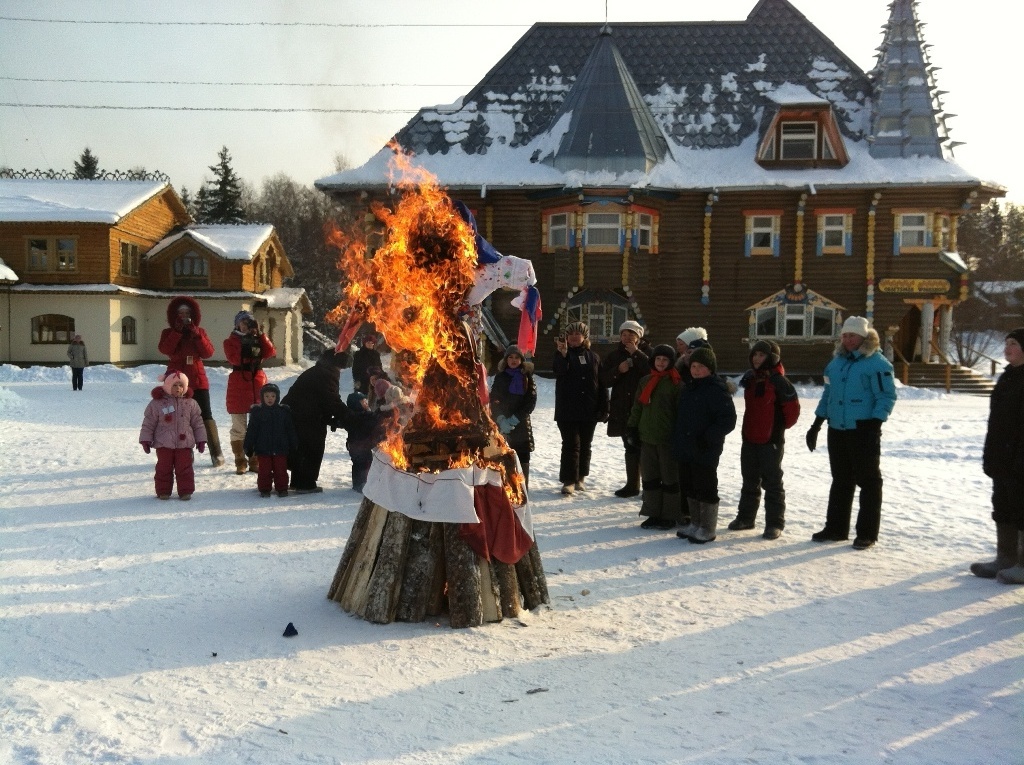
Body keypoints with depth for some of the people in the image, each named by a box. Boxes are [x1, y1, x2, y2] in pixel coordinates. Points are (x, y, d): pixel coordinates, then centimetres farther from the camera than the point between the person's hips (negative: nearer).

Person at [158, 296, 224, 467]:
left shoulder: (200, 332, 10)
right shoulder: (168, 333, 7)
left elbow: (208, 352, -3)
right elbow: (165, 349, -13)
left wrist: (196, 334, -12)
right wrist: (178, 331, -16)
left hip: (198, 379, 0)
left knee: (206, 415, -5)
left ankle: (216, 452, -2)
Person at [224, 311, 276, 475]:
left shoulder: (259, 339, 15)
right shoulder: (231, 341, 6)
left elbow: (270, 352, -5)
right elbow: (234, 358, -12)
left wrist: (260, 334, -8)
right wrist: (247, 349, -20)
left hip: (258, 384, 3)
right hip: (238, 386, -3)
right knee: (239, 428, 0)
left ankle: (256, 461, 11)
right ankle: (240, 462, 6)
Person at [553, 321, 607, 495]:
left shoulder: (593, 357, 9)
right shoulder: (562, 354, 2)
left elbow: (601, 383, 9)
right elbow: (558, 370, -21)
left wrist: (603, 407, 3)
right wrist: (562, 355, -41)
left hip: (589, 410, 3)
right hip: (567, 410, -3)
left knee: (585, 445, 11)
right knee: (571, 444, -8)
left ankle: (580, 477, 25)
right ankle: (568, 481, -7)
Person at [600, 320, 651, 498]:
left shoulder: (645, 354, 4)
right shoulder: (613, 355, 10)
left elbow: (653, 372, -15)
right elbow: (604, 380, 3)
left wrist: (636, 354, -17)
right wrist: (618, 370, -13)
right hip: (622, 409, 3)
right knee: (630, 448, 10)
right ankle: (632, 485, 18)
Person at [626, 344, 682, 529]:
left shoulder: (676, 383, -6)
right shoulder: (645, 381, 11)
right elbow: (637, 407, 15)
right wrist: (632, 428, 11)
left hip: (668, 439, -5)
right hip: (647, 437, 6)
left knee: (669, 477, 4)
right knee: (650, 477, 9)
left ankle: (669, 516, 11)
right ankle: (653, 514, 18)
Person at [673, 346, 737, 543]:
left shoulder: (717, 389, -11)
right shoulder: (688, 388, 14)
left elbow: (728, 420, -16)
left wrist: (708, 438, -21)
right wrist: (677, 439, 16)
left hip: (705, 452, -8)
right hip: (686, 449, 8)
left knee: (705, 489, -1)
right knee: (689, 488, 15)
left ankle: (708, 529, 10)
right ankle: (695, 524, 28)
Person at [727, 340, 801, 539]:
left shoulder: (779, 381, -14)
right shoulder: (750, 378, 8)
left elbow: (792, 408, -12)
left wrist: (782, 426, 0)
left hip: (771, 440, -7)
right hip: (749, 438, 7)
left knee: (772, 482, 0)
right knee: (749, 480, 16)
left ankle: (775, 523, 7)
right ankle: (745, 517, 27)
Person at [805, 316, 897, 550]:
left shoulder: (877, 363, -9)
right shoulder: (837, 361, 14)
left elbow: (887, 396, -12)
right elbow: (828, 394, 19)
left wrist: (874, 423, -21)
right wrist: (816, 425, 17)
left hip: (863, 432, -7)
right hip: (837, 431, 7)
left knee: (868, 481, 1)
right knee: (840, 480, 14)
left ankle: (867, 533, 8)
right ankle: (836, 528, 23)